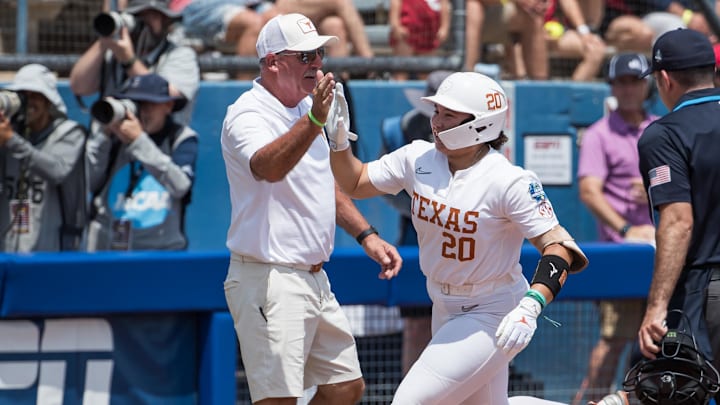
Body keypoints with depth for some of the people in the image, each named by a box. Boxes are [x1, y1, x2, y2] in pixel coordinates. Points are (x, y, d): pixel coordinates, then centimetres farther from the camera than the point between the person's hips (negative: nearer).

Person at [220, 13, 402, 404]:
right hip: (269, 281, -9)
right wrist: (314, 120, -52)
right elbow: (268, 167, -38)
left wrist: (366, 236, 16)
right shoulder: (248, 115, -16)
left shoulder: (304, 108, 13)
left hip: (314, 280, 9)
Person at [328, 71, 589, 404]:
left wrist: (530, 307, -40)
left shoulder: (510, 181, -22)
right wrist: (338, 140, -10)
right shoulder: (418, 158, -3)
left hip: (491, 315, -8)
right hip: (444, 310, 8)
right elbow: (355, 183, 8)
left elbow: (557, 246, -26)